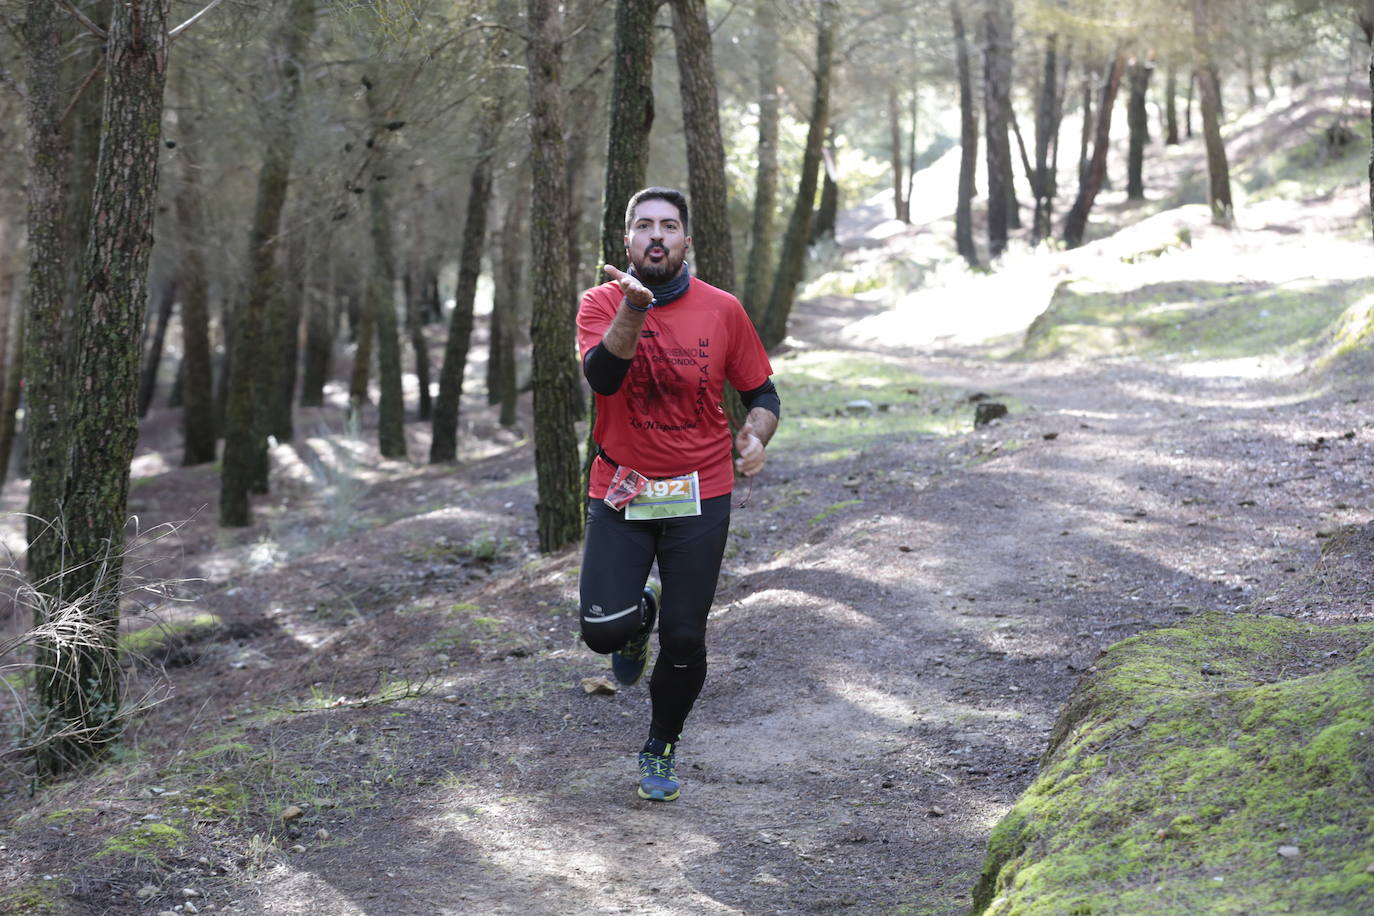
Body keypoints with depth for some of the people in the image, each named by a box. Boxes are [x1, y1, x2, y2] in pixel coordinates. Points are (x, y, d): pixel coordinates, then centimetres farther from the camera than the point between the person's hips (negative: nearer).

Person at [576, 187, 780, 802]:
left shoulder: (722, 311, -1)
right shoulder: (602, 303, -4)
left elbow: (761, 391, 9)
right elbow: (602, 377, -23)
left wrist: (756, 437, -12)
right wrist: (633, 308, -36)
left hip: (699, 496, 0)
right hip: (619, 493, 0)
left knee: (684, 640, -1)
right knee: (603, 630, -13)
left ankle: (661, 750, 27)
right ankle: (638, 617, 27)